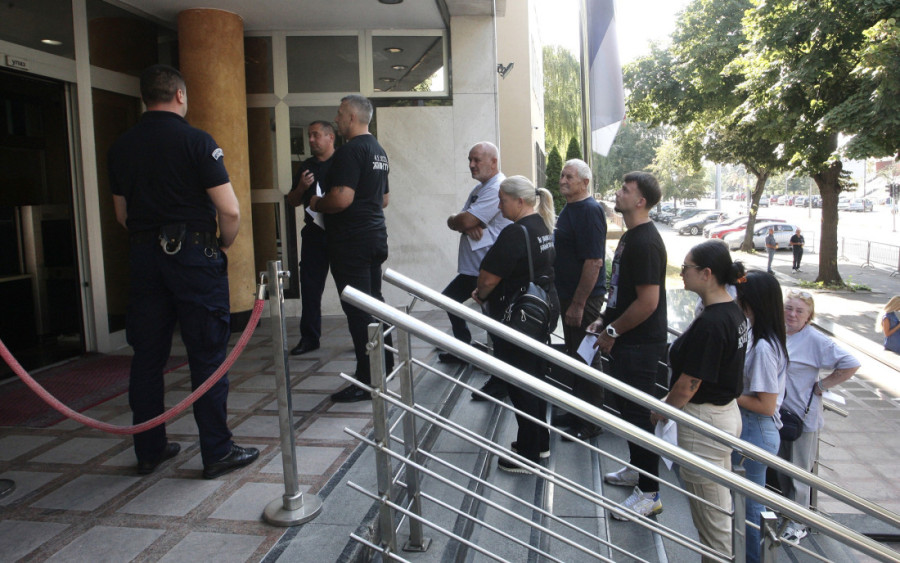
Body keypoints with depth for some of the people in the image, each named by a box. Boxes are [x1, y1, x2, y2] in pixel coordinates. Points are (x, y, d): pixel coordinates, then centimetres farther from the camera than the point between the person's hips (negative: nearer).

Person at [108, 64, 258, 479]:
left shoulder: (121, 146, 9)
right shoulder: (196, 141, -8)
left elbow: (122, 214, 15)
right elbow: (230, 211, -14)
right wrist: (224, 245, 3)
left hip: (144, 257, 6)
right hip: (194, 255, -5)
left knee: (147, 356, 12)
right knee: (207, 356, 0)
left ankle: (149, 450, 22)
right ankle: (217, 453, 7)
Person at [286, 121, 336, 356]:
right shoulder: (306, 166, 15)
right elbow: (293, 201, 17)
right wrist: (302, 187, -3)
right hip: (314, 232, 5)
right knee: (310, 286, 5)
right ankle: (309, 337, 14)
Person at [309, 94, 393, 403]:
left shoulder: (350, 150, -16)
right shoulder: (378, 151, 16)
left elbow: (342, 198, -25)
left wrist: (317, 204, -7)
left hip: (351, 241, -10)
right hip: (375, 235, 10)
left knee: (358, 309, -6)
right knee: (374, 302, 18)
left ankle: (367, 380, -1)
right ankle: (385, 365, 29)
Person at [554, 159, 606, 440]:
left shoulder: (589, 211, -18)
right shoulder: (569, 209, 13)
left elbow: (593, 262, -24)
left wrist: (578, 304, -25)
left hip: (583, 300, -10)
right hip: (568, 295, 10)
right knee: (573, 355, 19)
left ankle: (590, 423, 13)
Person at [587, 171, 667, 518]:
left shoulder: (645, 242, -21)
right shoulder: (630, 236, 12)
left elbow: (648, 301, -25)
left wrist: (613, 332, -17)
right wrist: (605, 320, 14)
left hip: (641, 346, -11)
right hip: (625, 343, 11)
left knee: (638, 414, -2)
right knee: (624, 407, 21)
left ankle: (649, 493, 11)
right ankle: (636, 470, 38)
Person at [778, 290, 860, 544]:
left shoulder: (815, 340, -17)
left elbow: (850, 365, -16)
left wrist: (820, 386, -14)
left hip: (803, 416, -6)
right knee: (781, 469, 20)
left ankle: (798, 525, 21)